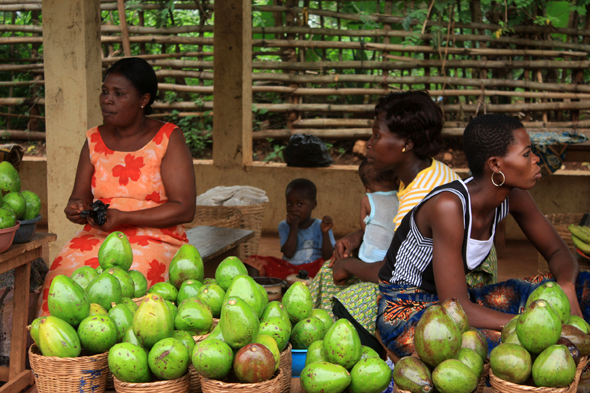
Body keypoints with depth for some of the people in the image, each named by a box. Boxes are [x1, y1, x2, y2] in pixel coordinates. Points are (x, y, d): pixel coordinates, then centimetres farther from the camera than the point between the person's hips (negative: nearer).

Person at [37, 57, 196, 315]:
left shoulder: (168, 139, -1)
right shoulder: (94, 140, 14)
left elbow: (184, 209, -7)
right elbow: (79, 196, 17)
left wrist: (123, 218, -16)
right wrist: (77, 208, -10)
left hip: (154, 238, -3)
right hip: (96, 236, 4)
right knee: (60, 278, -27)